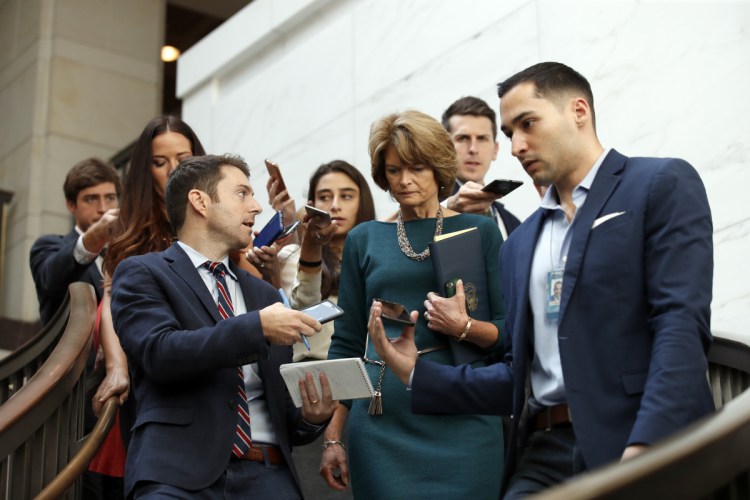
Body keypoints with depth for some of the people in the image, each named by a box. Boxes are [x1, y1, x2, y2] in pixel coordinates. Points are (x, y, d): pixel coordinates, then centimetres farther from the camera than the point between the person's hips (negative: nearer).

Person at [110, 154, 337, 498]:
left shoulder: (265, 295, 23)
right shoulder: (141, 274, 7)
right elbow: (160, 352, -11)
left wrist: (311, 417, 2)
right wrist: (258, 327, -15)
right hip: (181, 471, -4)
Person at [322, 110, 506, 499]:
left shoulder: (479, 231, 5)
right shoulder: (364, 240, 10)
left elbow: (508, 334, 4)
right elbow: (346, 343, 11)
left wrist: (465, 327, -17)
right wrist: (333, 435, 7)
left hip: (460, 420, -1)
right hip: (383, 422, 1)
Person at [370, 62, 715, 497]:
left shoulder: (663, 184, 1)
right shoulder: (521, 243, 19)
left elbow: (682, 323, -11)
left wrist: (645, 447, -21)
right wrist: (419, 374, 10)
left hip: (650, 445, -5)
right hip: (546, 451, 5)